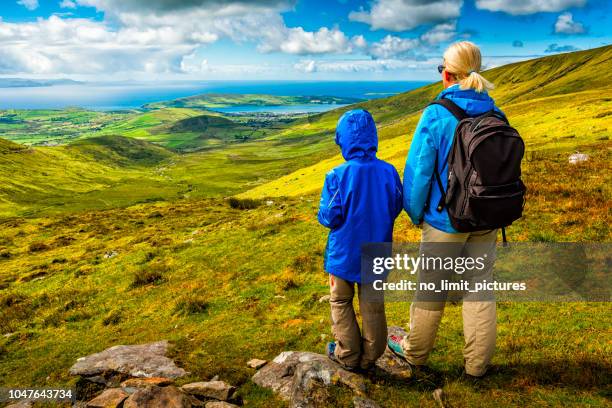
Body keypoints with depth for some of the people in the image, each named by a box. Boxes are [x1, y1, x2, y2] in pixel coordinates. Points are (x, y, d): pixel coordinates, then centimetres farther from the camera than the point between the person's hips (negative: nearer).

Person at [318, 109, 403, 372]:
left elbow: (329, 218, -16)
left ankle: (348, 356, 27)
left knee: (341, 303, 17)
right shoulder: (389, 172, -10)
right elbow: (395, 209, 2)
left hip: (344, 254, -3)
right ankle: (370, 357, 30)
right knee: (373, 305, 17)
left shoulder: (338, 176, -21)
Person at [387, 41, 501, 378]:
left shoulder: (436, 115, -16)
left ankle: (415, 352, 33)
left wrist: (414, 213, 2)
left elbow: (419, 170, -12)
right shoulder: (495, 115, -2)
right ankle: (477, 363, 27)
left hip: (445, 220, -4)